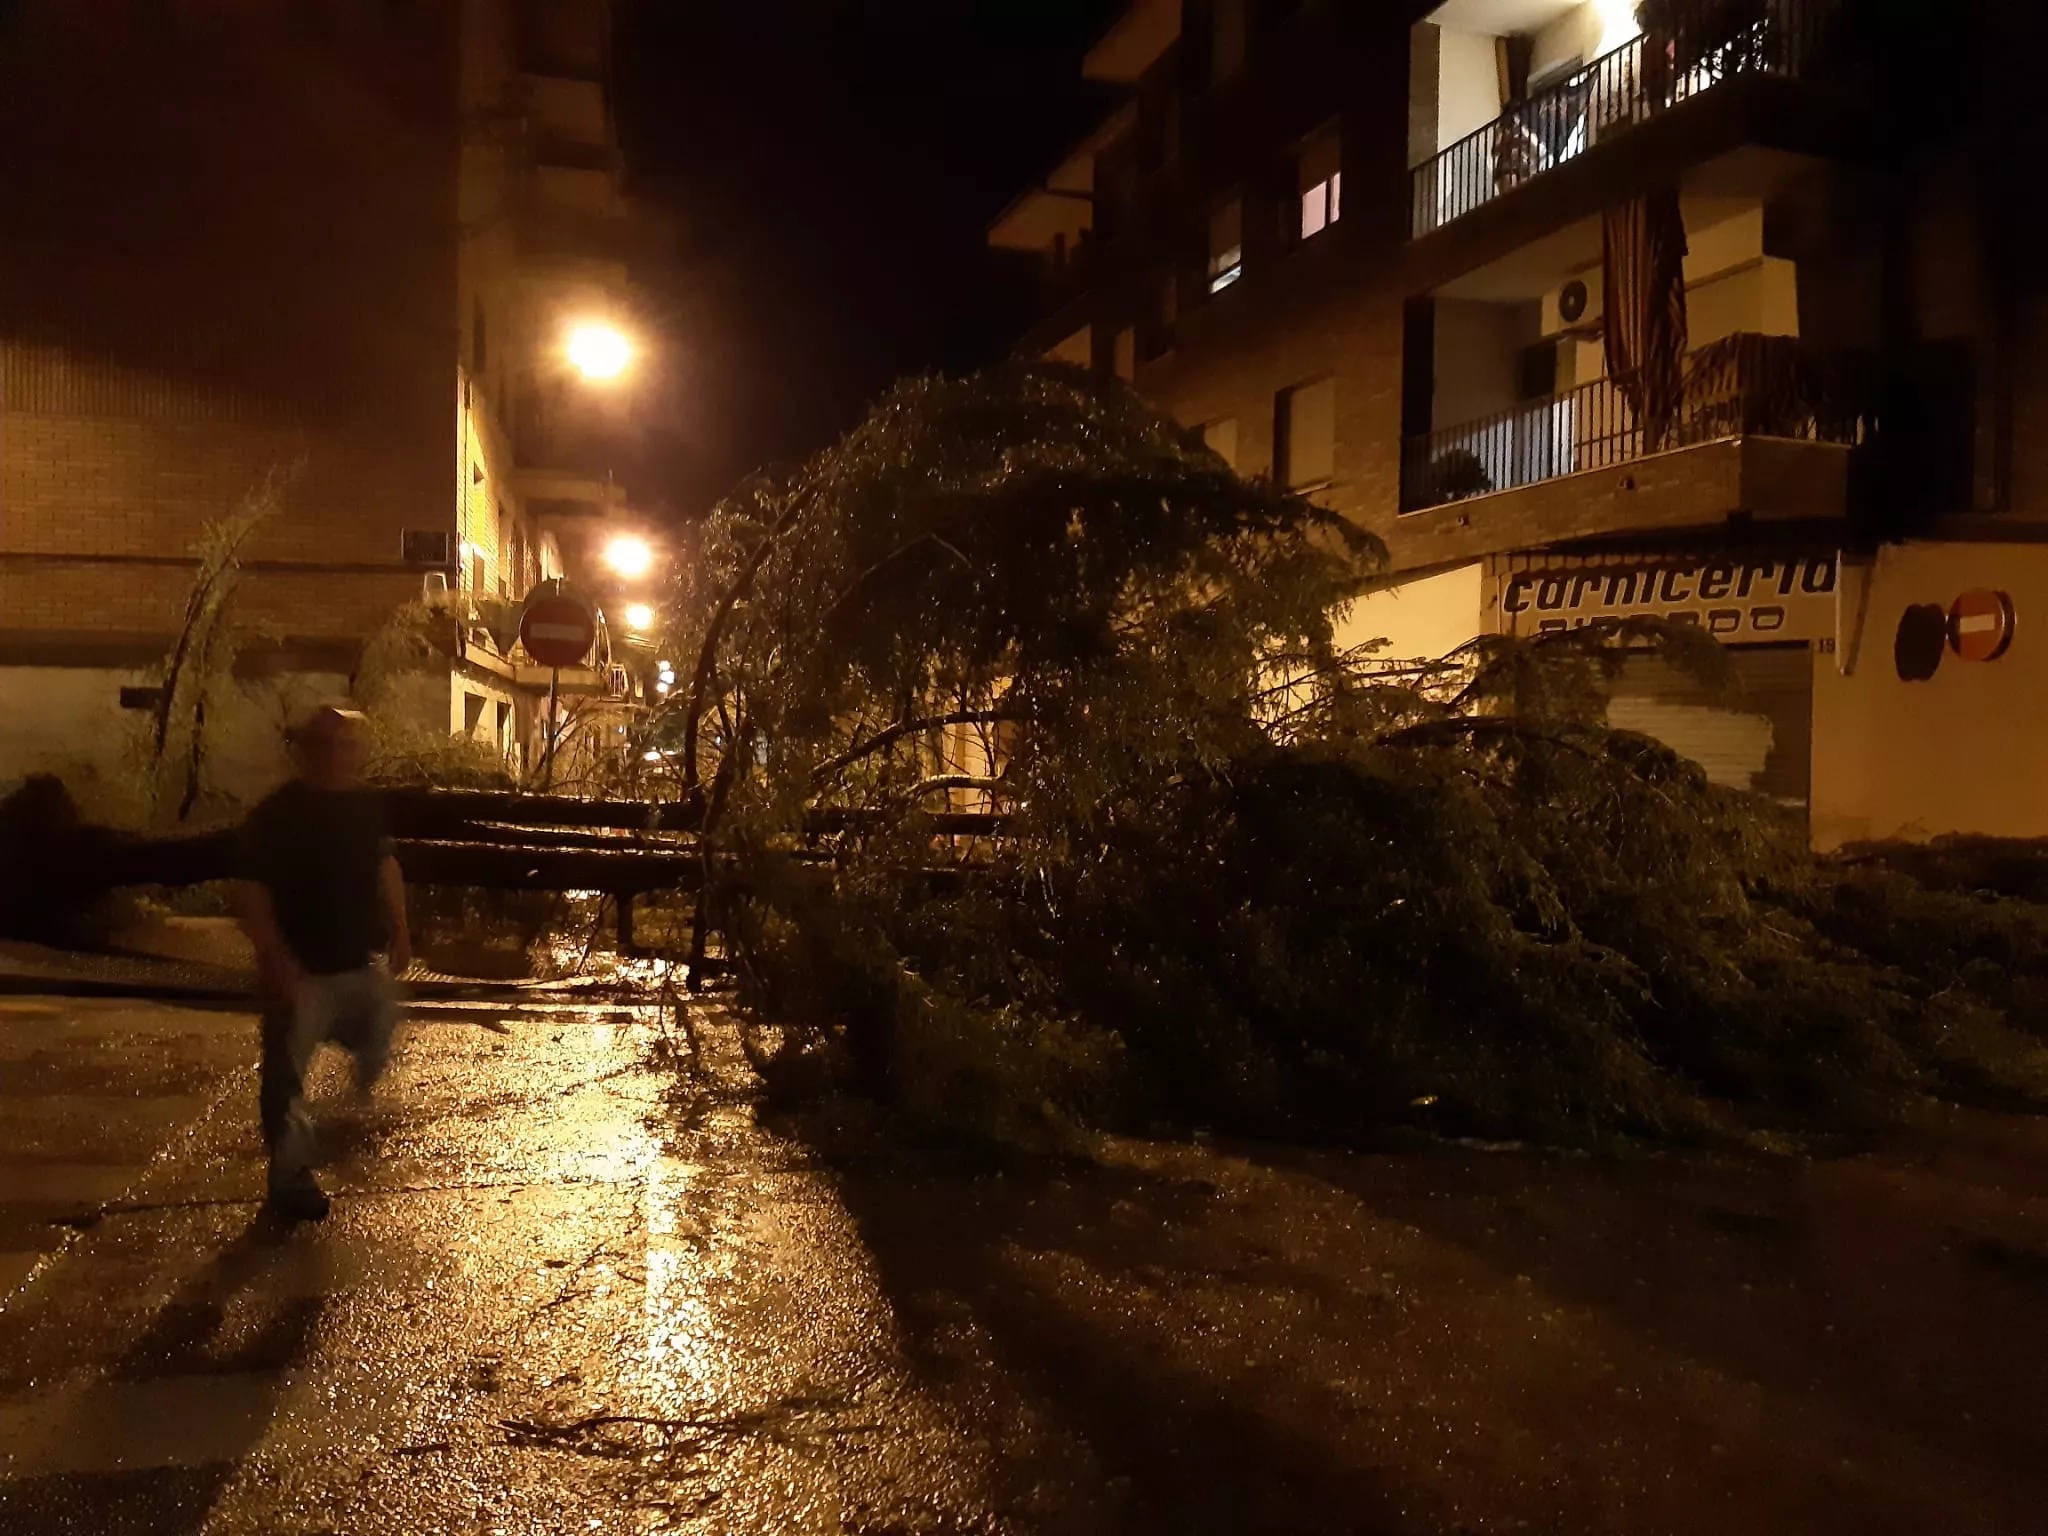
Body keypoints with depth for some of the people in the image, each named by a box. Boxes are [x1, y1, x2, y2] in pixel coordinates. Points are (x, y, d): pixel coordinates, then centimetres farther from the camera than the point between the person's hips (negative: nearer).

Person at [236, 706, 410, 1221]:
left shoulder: (365, 805, 3)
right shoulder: (276, 815, -16)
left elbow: (386, 865, 16)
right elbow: (253, 895, -17)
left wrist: (399, 929, 12)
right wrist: (278, 961, -24)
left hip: (362, 962, 6)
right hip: (302, 971, -6)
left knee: (377, 1042, 20)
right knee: (287, 1075, 1)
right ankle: (291, 1177, 11)